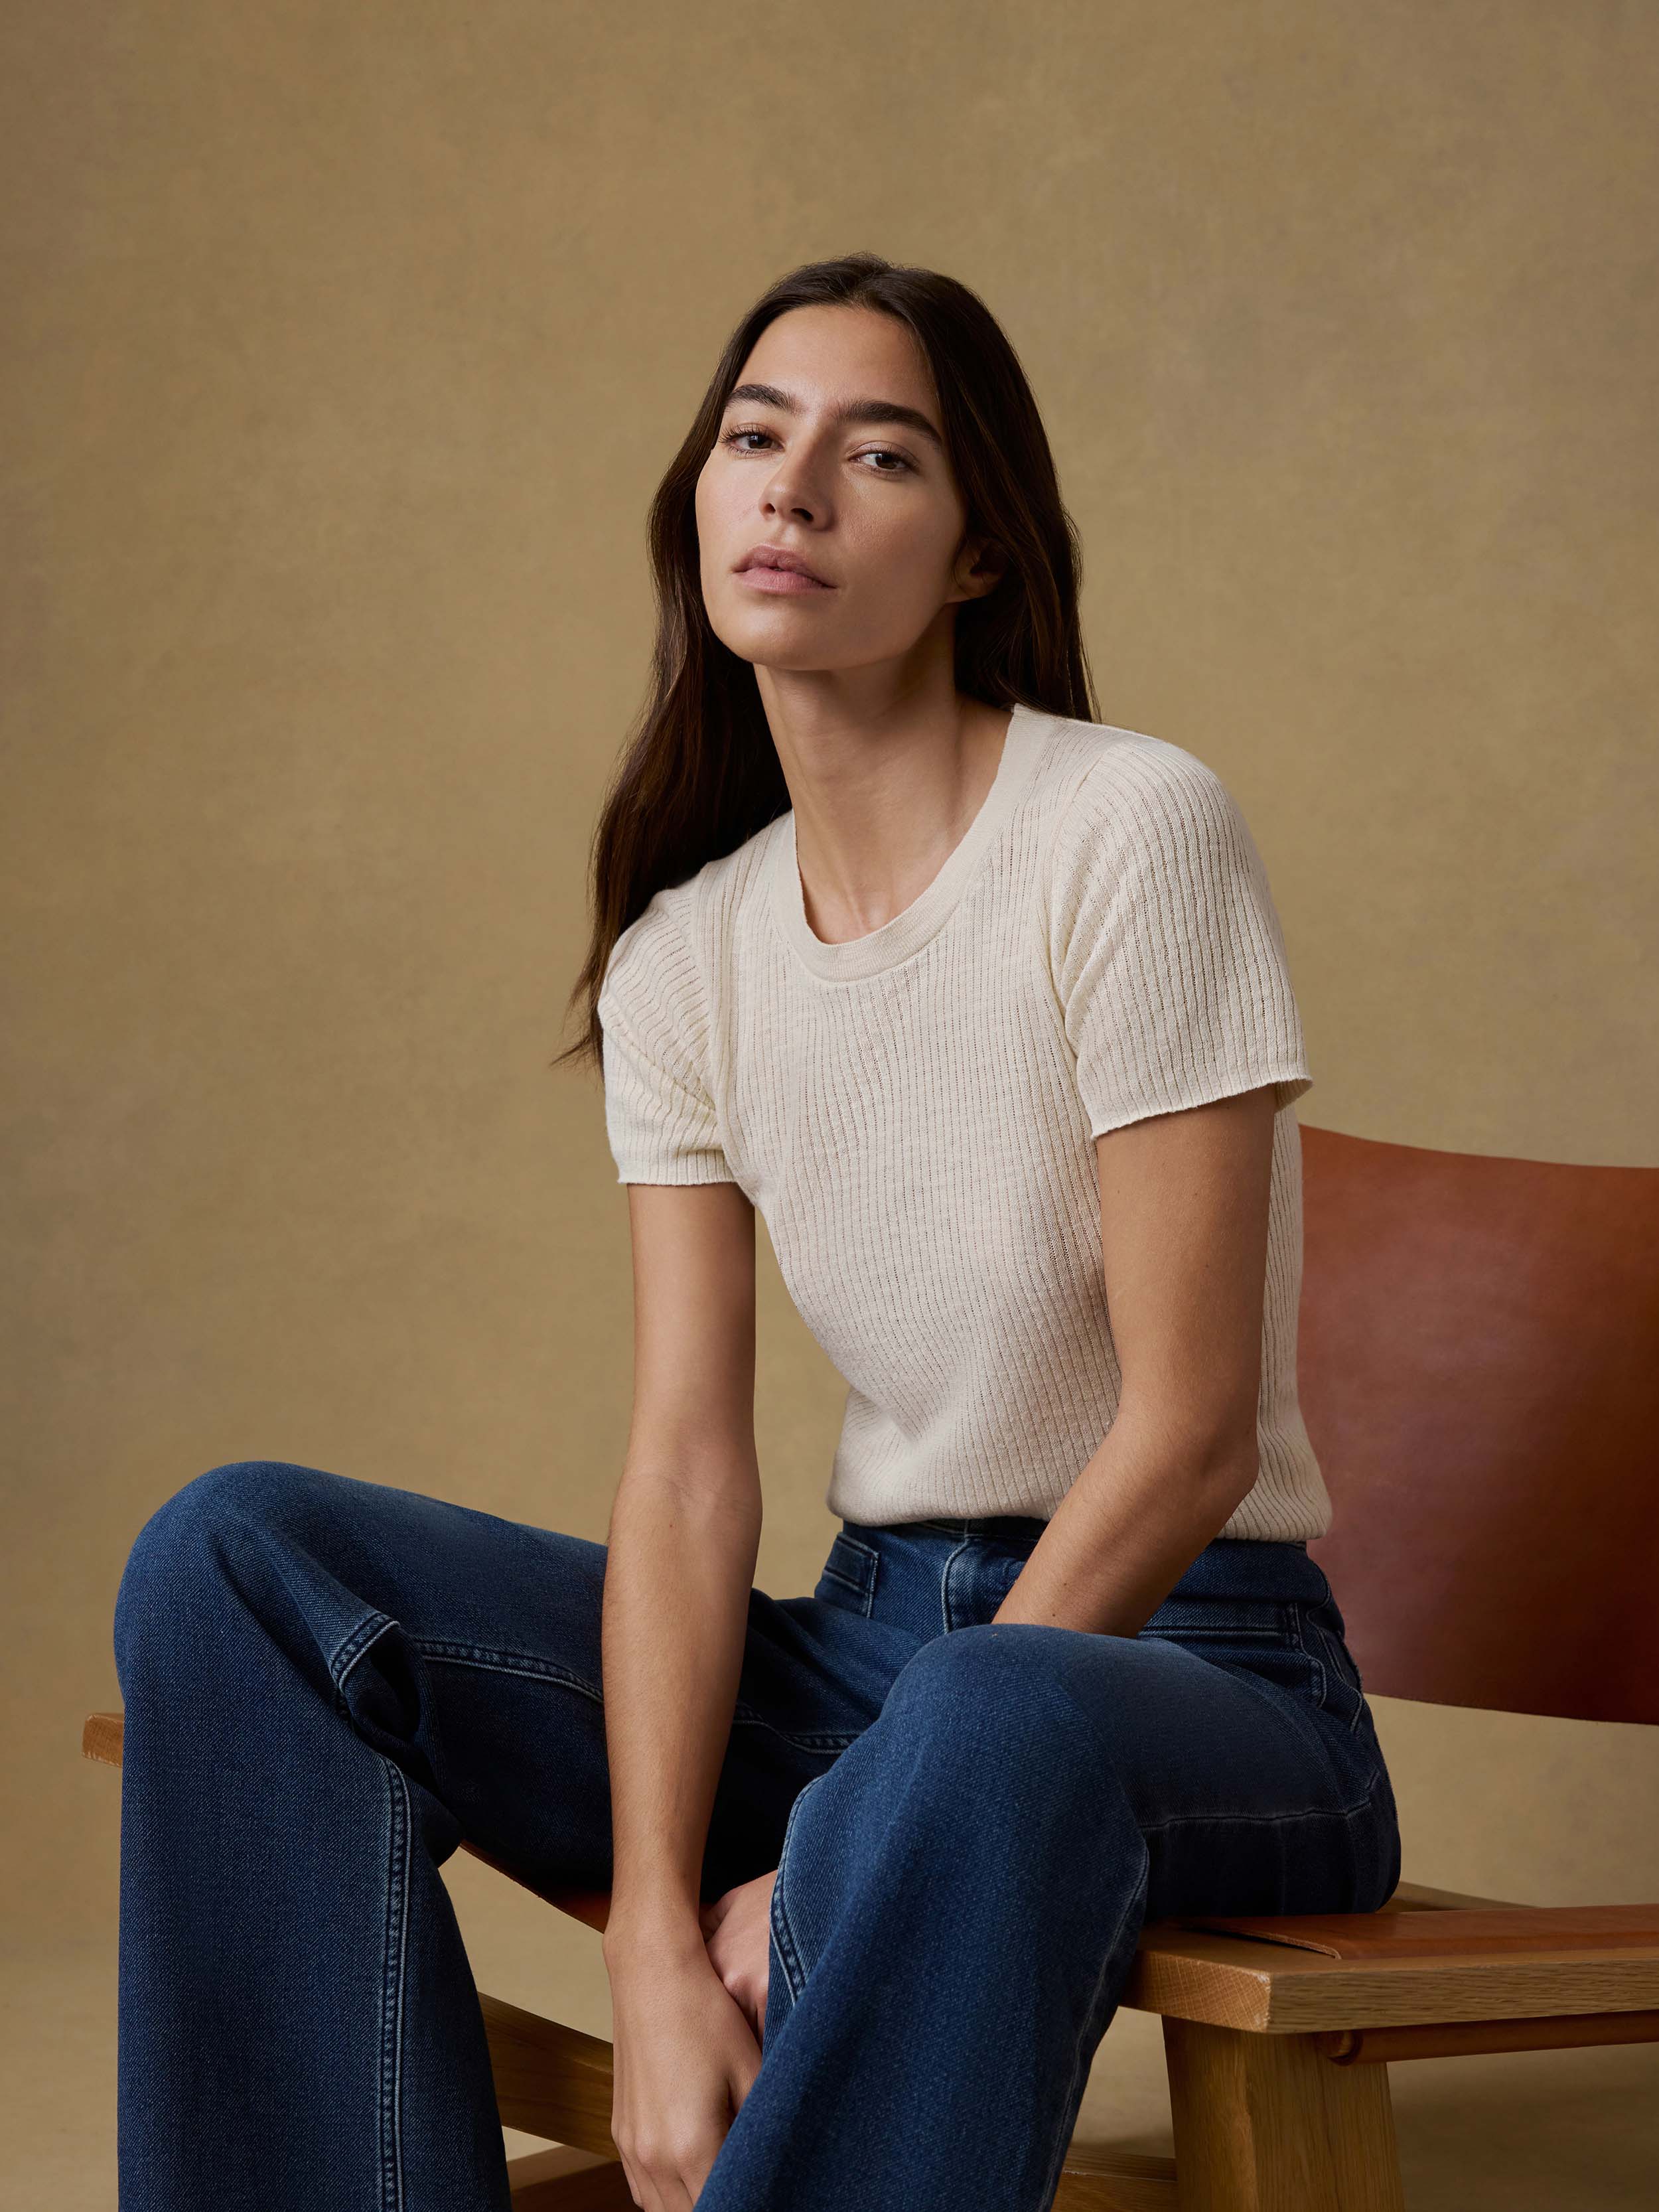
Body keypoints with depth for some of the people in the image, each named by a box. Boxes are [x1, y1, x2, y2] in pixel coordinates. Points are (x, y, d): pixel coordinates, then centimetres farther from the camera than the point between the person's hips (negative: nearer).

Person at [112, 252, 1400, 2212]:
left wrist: (830, 1866, -17)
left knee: (996, 1726, -42)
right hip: (870, 1645, 6)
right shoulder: (683, 955, 4)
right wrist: (652, 1940, -19)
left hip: (1185, 1656, -5)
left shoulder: (1131, 833, -12)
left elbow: (1190, 1432, -15)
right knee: (233, 1555, -11)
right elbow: (685, 1469, -4)